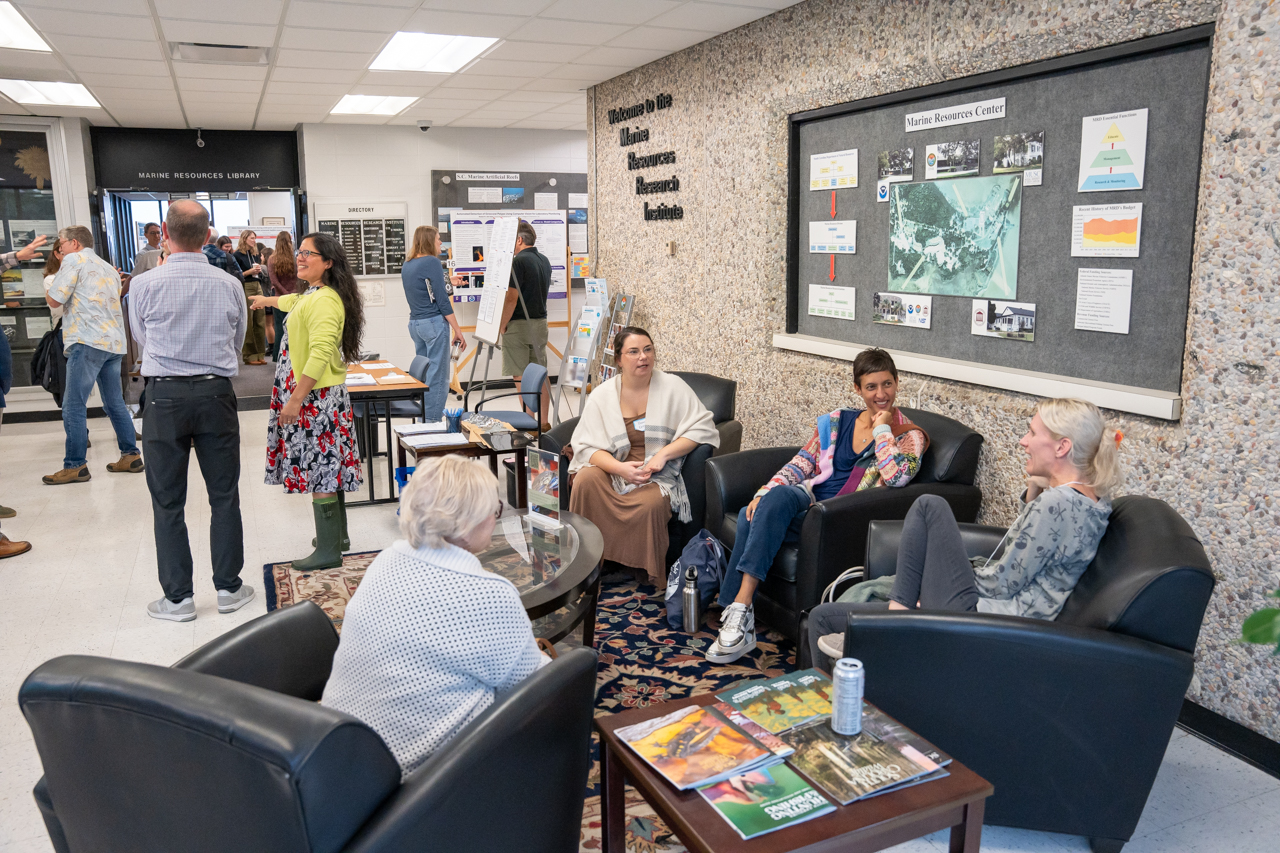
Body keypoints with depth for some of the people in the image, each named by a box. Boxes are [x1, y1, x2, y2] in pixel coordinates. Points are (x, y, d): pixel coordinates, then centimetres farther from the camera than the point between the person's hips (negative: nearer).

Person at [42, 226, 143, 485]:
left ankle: (75, 466, -4)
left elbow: (55, 300, -6)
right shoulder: (109, 269, 22)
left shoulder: (74, 260, -1)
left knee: (73, 406, -4)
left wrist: (49, 290, 15)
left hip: (88, 341, -8)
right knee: (115, 404, 14)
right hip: (114, 342, 8)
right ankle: (131, 456, 14)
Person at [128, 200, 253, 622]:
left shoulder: (145, 284, -7)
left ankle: (178, 596, 14)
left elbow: (142, 338, 10)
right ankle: (228, 587, 17)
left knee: (168, 501, 8)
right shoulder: (229, 285, -3)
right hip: (216, 394, 1)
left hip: (164, 396, -1)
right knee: (224, 496, 10)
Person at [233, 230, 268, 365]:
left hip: (258, 288, 7)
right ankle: (249, 356, -2)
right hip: (246, 289, -7)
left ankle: (260, 354, 9)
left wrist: (260, 269, 5)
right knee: (247, 323, -6)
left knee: (260, 322, 5)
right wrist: (249, 271, -15)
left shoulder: (255, 255, 17)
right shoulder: (237, 255, -4)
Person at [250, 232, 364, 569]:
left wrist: (296, 399, -27)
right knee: (328, 468, 17)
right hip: (322, 396, 10)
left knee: (319, 471, -5)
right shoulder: (312, 296, 14)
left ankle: (328, 551, 2)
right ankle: (337, 535, 29)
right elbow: (294, 302, 40)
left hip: (316, 397, -10)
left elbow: (320, 354, -28)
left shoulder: (324, 301, -19)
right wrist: (269, 300, 59)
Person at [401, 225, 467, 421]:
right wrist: (457, 330, -11)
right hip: (434, 323, -8)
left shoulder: (407, 265, 13)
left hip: (415, 323, 8)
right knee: (438, 378, -4)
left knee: (424, 375, 13)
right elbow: (442, 300, -14)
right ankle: (433, 422, -4)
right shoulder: (432, 262, -11)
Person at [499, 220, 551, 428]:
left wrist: (503, 325, -9)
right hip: (540, 321, 8)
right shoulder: (544, 260, 12)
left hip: (519, 324, -8)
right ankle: (544, 422, 14)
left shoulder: (519, 261, -14)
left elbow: (512, 298, -17)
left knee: (520, 376, -3)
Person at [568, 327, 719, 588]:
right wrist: (619, 467, -20)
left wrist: (663, 454, -16)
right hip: (613, 470, 2)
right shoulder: (602, 395, 5)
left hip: (657, 476, -2)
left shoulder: (672, 387, 1)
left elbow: (703, 428, -5)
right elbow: (587, 446, -1)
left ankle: (654, 579, -13)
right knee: (586, 479, -30)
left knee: (652, 503, -36)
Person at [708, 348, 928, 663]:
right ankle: (738, 614, -29)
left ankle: (739, 606, -30)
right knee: (763, 506, -31)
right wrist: (764, 493, -4)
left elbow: (897, 477, -15)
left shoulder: (909, 435, 5)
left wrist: (881, 429, -7)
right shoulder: (836, 421, 17)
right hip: (807, 502, 4)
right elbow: (801, 464, 11)